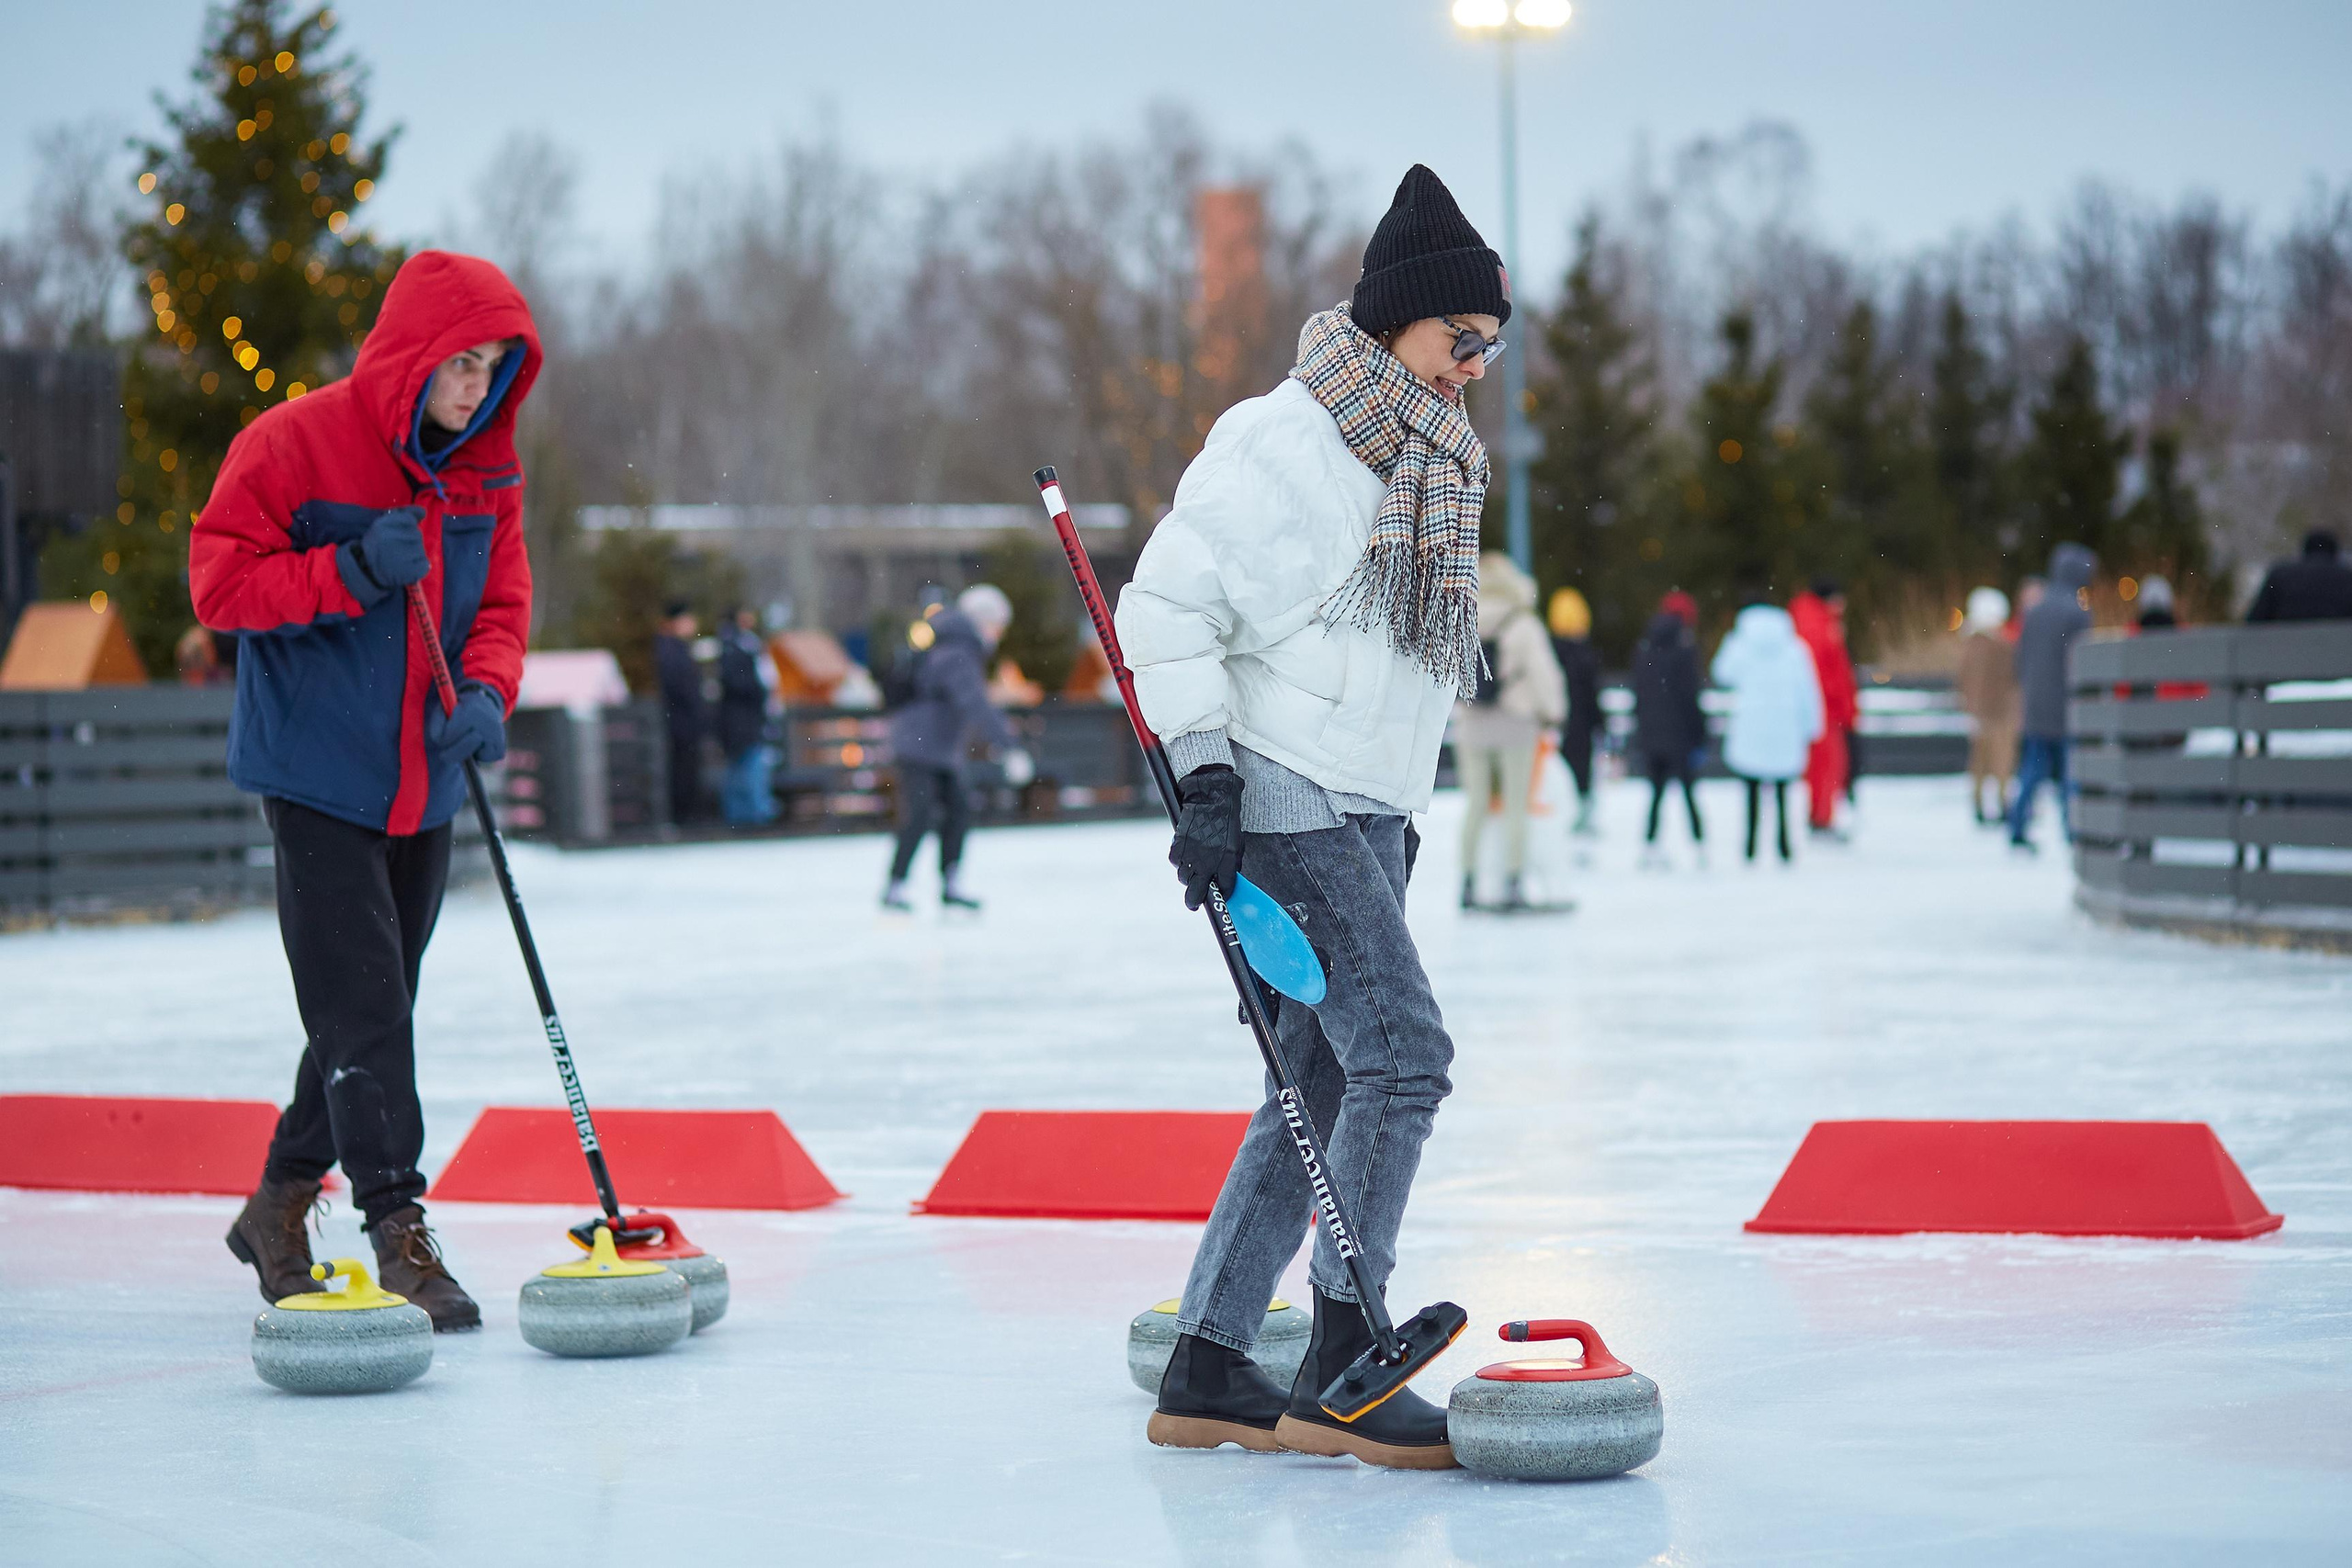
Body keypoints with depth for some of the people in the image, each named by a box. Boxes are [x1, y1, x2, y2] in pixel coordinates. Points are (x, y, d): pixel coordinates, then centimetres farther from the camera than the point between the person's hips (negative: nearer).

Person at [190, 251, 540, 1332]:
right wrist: (350, 572, -25)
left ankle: (279, 1211, 29)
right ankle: (398, 1232, -10)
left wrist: (486, 690, -14)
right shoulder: (295, 443, -13)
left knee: (375, 1007, 14)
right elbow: (218, 581, -13)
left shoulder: (486, 470, 5)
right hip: (318, 775, -7)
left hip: (424, 784, 7)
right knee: (361, 1006, -12)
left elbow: (500, 603, 6)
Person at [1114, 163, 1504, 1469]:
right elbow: (1168, 606, -13)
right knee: (1405, 1056, -15)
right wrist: (1204, 773, -18)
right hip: (1281, 801, -9)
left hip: (1362, 813, 9)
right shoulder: (1279, 439, -12)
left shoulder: (1432, 459, 15)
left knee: (1321, 1092, 7)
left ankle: (1206, 1374, 13)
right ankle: (1340, 1370, -9)